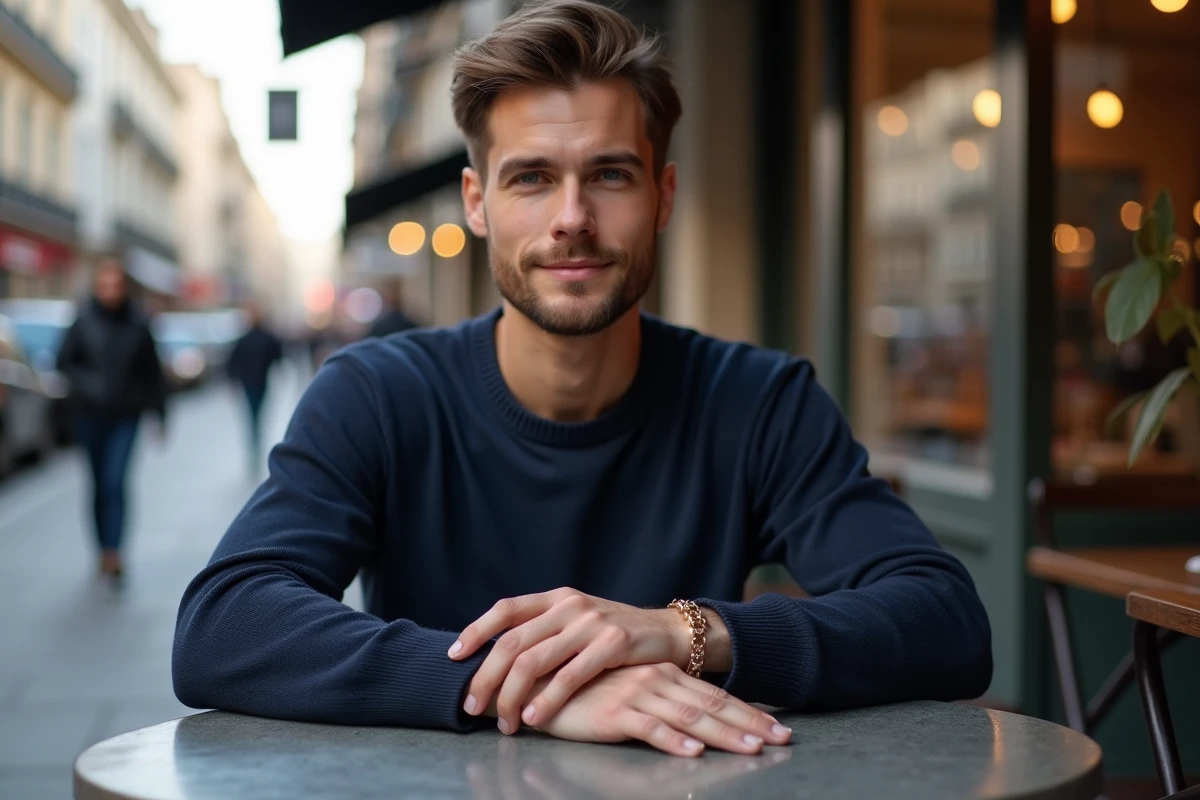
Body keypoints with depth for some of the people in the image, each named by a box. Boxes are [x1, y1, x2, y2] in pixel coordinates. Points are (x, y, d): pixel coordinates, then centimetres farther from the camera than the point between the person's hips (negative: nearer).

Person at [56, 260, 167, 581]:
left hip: (125, 416, -1)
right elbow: (64, 361, 0)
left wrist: (160, 414, 6)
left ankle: (113, 552, -17)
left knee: (115, 482, -13)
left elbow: (153, 372, 4)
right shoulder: (83, 322, -4)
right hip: (89, 413, 1)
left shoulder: (137, 325, -2)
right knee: (99, 483, 11)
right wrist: (87, 385, -17)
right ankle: (105, 550, 22)